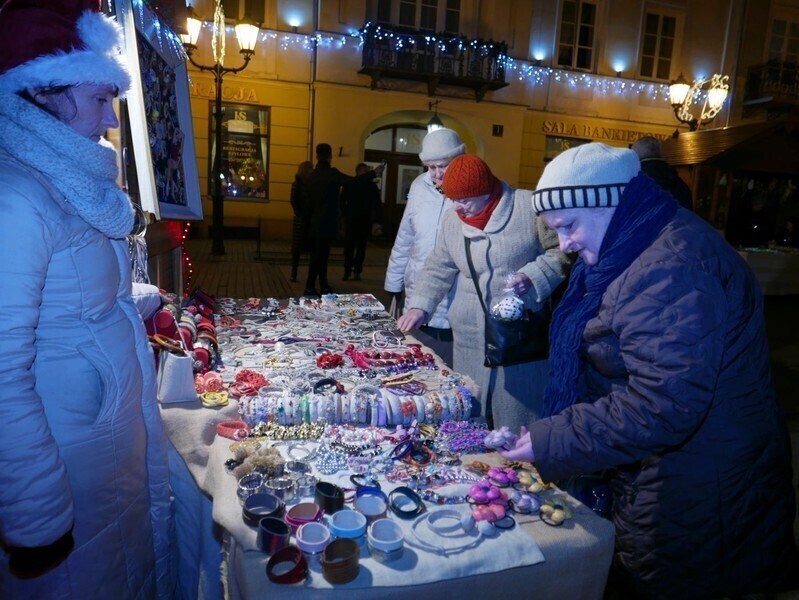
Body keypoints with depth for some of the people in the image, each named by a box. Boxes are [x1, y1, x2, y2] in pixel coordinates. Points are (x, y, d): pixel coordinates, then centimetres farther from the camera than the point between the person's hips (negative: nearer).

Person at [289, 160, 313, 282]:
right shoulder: (297, 184, 2)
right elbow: (293, 201, -2)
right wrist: (300, 215, -11)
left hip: (312, 219, 2)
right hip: (301, 219, -2)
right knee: (297, 247, 2)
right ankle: (294, 272, 6)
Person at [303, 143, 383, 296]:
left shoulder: (313, 174, 10)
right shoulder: (331, 172, -13)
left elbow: (310, 198, 15)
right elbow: (353, 181, -19)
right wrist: (374, 173, -10)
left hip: (316, 222, 8)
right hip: (326, 223, -8)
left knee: (320, 254, 13)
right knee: (319, 255, -4)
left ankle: (324, 286, 20)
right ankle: (310, 288, -1)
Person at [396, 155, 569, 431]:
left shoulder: (530, 206, -7)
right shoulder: (452, 219, 9)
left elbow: (561, 250, -1)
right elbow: (439, 268, 15)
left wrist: (533, 276, -16)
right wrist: (419, 306, 5)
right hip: (471, 338, 4)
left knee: (517, 421, 3)